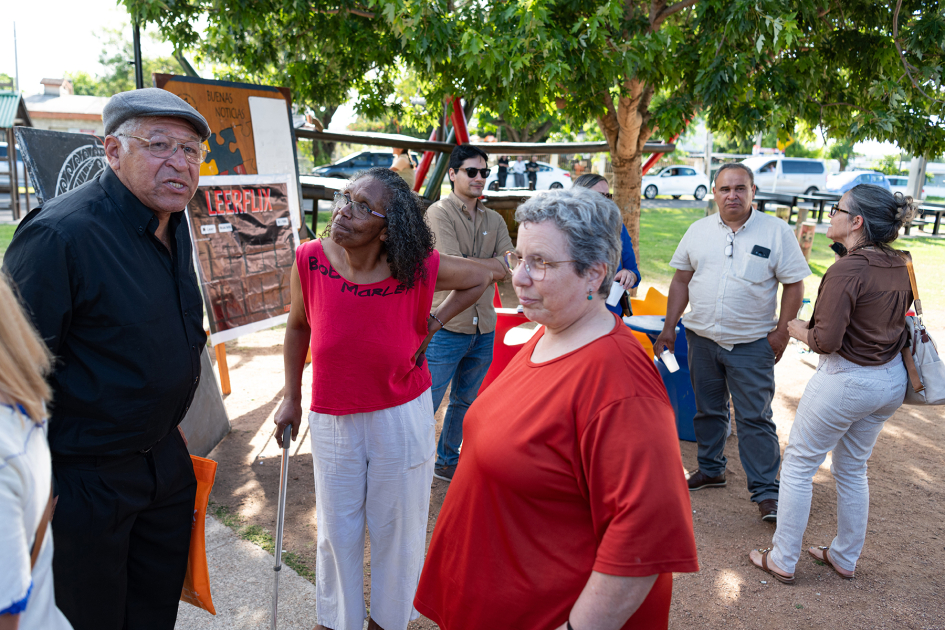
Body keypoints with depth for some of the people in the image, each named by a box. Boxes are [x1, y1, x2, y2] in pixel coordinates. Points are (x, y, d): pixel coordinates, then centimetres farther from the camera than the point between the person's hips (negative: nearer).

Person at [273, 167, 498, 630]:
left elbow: (480, 277, 1)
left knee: (397, 528, 17)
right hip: (332, 420, 1)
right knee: (337, 531, 19)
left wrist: (435, 321, -8)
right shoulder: (310, 261, -15)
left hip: (402, 418, -1)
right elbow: (298, 326, 3)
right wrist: (291, 398, 7)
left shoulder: (420, 269, -18)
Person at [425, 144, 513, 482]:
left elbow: (508, 268, -1)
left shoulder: (495, 220, 11)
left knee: (464, 402, 18)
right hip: (447, 326, -6)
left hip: (483, 328, 6)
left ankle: (446, 462, 35)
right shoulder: (439, 213, -6)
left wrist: (469, 263, -11)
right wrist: (490, 264, -6)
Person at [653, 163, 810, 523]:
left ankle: (766, 492, 8)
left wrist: (782, 331, -8)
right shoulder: (699, 231, 5)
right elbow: (681, 280, 9)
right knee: (708, 410, 15)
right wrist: (669, 328, 6)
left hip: (752, 344, -3)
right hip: (702, 338, 4)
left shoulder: (777, 232, -5)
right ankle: (711, 470, 33)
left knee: (755, 418, -1)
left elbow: (794, 284, -2)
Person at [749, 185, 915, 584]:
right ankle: (845, 557, 36)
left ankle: (782, 560, 18)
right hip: (891, 380, 8)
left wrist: (798, 329, -5)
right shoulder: (900, 267, 2)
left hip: (846, 381, -8)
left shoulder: (846, 270, -23)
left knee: (798, 466, 8)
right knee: (852, 469, 22)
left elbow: (826, 341, -25)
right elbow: (895, 322, 11)